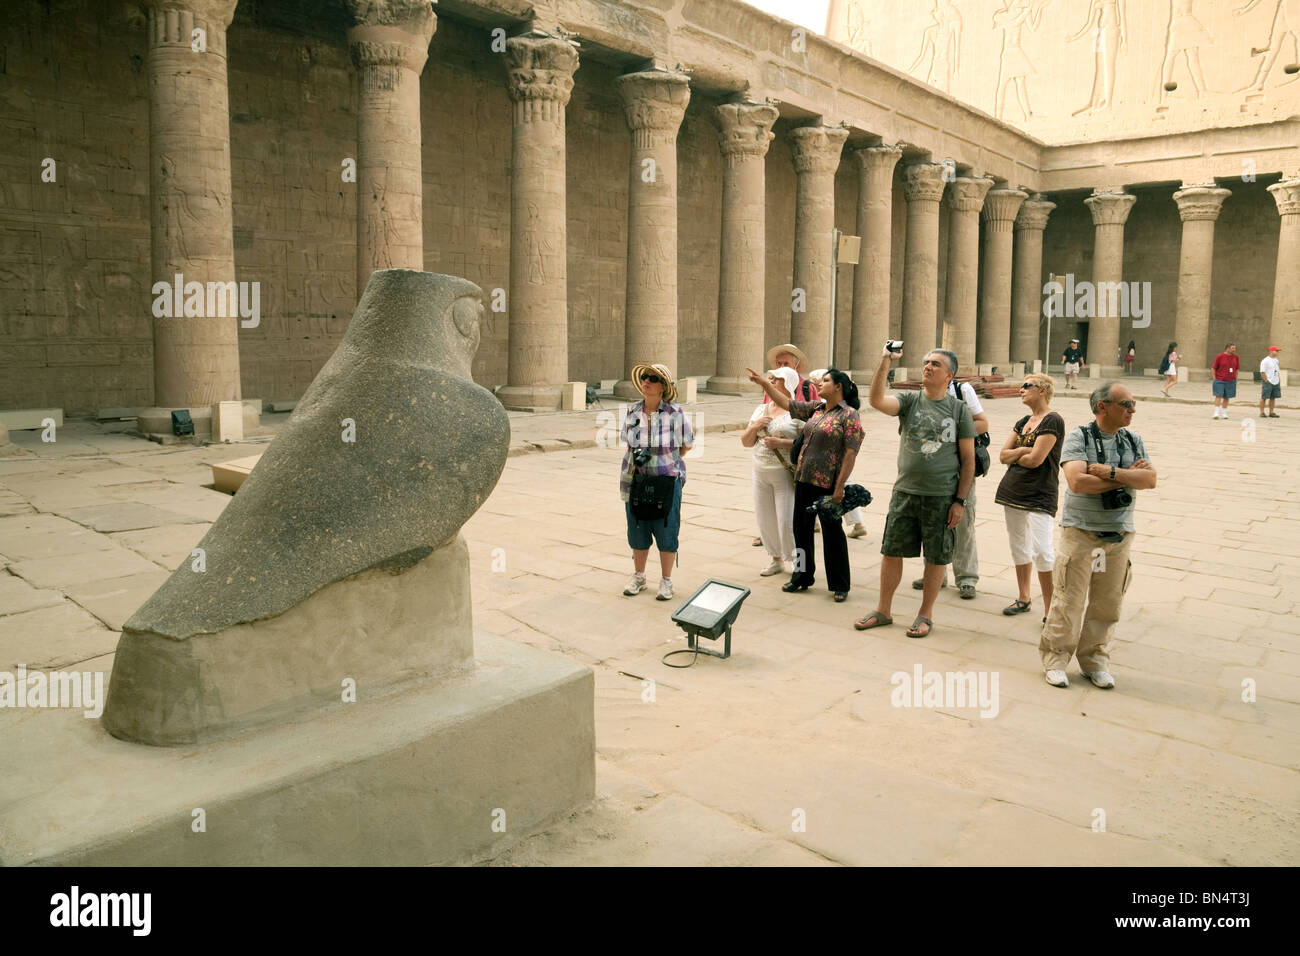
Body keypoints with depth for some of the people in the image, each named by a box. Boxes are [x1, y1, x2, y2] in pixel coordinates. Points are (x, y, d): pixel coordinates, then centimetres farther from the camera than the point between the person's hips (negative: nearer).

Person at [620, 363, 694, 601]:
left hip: (667, 482, -3)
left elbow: (687, 444, 4)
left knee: (666, 532, 3)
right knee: (637, 530, 11)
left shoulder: (675, 413, -10)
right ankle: (638, 577, 28)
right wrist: (638, 459, 6)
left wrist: (666, 461, 8)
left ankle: (666, 581, 18)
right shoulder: (632, 411, 0)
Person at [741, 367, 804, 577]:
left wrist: (781, 443, -21)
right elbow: (746, 442, 14)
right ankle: (776, 559, 26)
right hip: (761, 473, 6)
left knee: (786, 521, -6)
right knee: (764, 519, 10)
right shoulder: (761, 410, 13)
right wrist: (754, 427, -5)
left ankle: (792, 561, 13)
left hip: (786, 474, -6)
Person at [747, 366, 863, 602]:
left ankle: (840, 585, 13)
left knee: (832, 532, 1)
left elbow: (851, 453, -14)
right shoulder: (815, 409, 12)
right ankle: (802, 577, 27)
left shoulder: (849, 415, -9)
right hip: (804, 480, 7)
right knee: (801, 529, 13)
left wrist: (840, 487, -18)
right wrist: (763, 383, 12)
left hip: (828, 485, -7)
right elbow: (786, 403, 18)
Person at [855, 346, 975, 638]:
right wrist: (885, 360, -22)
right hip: (905, 493, 2)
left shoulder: (959, 410, 0)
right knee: (891, 553, 8)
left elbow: (968, 459, 0)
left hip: (942, 498, -2)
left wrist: (960, 501, -5)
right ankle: (883, 611, 23)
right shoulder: (909, 401, 3)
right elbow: (876, 400, -18)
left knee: (936, 558, 8)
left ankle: (925, 615, 24)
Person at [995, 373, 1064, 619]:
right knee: (1018, 546, 15)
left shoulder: (1053, 421, -11)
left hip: (1040, 496, -8)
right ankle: (1023, 598, 28)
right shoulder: (1023, 422, 14)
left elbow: (1035, 459, -18)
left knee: (1042, 551, -13)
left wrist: (1014, 455, 0)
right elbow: (1003, 455, 7)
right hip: (1013, 491, 8)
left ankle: (1050, 609, -7)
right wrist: (1023, 451, -11)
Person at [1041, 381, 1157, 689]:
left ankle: (1095, 659, 23)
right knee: (1069, 600, -2)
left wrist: (1110, 472, -18)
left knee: (1107, 603, 9)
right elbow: (1077, 481, -20)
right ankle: (1055, 659, 11)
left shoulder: (1133, 441, 10)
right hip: (1080, 532, -4)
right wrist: (1128, 477, -10)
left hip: (1120, 535, 5)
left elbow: (1150, 479, -5)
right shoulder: (1078, 438, -6)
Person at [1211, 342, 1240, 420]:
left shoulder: (1236, 357, 5)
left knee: (1227, 397, 7)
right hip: (1219, 381, -3)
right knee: (1218, 396, -9)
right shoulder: (1219, 356, -6)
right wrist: (1215, 379, -5)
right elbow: (1213, 368, -1)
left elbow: (1237, 368, 15)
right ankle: (1216, 413, -6)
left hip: (1231, 381, 4)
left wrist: (1235, 378, 9)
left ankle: (1224, 413, 15)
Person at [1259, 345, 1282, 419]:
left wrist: (1279, 380, 12)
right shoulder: (1265, 361, -10)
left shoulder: (1276, 360, 15)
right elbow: (1262, 372, -14)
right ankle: (1262, 413, 2)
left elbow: (1278, 371, 21)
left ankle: (1271, 412, 15)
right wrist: (1266, 381, -16)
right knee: (1263, 397, -3)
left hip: (1276, 382, 8)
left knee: (1273, 398, 9)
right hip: (1267, 382, -7)